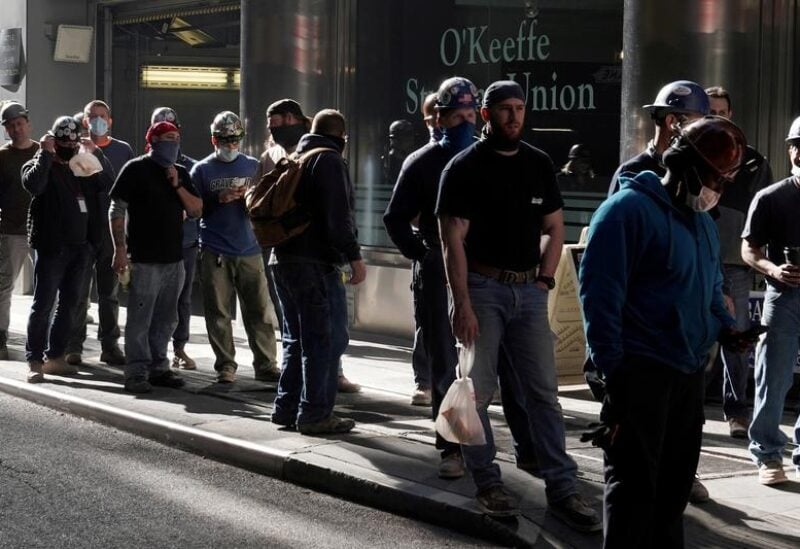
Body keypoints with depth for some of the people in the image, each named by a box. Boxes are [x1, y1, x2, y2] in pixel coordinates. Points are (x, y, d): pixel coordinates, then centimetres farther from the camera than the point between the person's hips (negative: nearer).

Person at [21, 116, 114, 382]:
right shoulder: (41, 164, -2)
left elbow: (107, 183, 2)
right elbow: (33, 184, -24)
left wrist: (96, 153, -4)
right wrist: (46, 153, -19)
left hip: (80, 245, 6)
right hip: (51, 247, -6)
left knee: (70, 303, 10)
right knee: (44, 304, -5)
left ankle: (55, 357, 19)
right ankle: (35, 362, -2)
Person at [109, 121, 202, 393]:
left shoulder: (180, 173, 14)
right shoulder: (136, 169, -3)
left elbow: (196, 210, 8)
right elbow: (116, 211, -6)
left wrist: (177, 185, -5)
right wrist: (120, 250, -13)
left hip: (174, 259, 6)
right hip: (144, 259, -6)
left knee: (165, 320, 13)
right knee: (140, 319, -6)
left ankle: (158, 368, 23)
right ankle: (137, 373, -1)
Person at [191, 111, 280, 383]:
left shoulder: (252, 166, 12)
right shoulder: (202, 170, 6)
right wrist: (220, 199, -12)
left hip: (249, 250, 2)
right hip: (215, 252, -2)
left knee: (260, 310, 0)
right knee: (219, 314, 0)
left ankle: (265, 365, 6)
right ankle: (225, 366, 8)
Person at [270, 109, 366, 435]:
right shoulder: (329, 160, -8)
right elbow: (338, 217, -18)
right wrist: (354, 257, -16)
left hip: (283, 260, 9)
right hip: (316, 264, -9)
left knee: (296, 339, 17)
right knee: (326, 339, -5)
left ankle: (286, 407, 18)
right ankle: (315, 414, -6)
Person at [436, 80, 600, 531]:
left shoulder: (539, 164, 9)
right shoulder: (465, 167, -4)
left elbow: (554, 228, 16)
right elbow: (454, 241, -9)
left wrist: (544, 279, 2)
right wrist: (463, 304, -15)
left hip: (528, 290, 4)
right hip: (481, 288, -4)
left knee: (543, 391, 1)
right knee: (477, 390, -1)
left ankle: (562, 488, 2)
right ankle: (488, 484, 10)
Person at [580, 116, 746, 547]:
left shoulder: (702, 222, 15)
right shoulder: (628, 210, -12)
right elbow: (601, 293, -16)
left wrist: (726, 327, 7)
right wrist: (611, 369, -19)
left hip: (688, 372, 8)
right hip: (639, 372, -8)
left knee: (675, 480, 15)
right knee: (634, 483, -4)